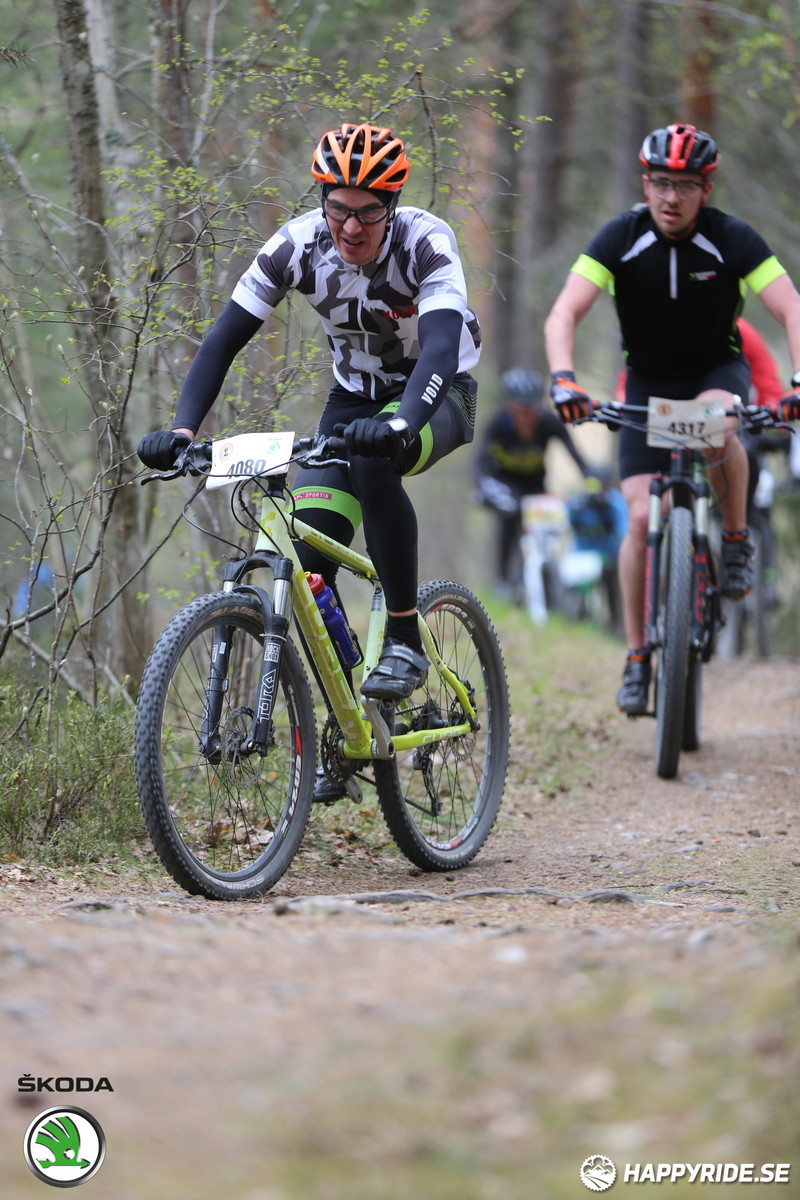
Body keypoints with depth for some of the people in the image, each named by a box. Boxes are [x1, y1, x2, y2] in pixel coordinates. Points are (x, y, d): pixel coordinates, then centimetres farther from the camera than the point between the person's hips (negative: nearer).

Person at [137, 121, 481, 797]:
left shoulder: (427, 244, -30)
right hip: (356, 395, 4)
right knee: (311, 545, -16)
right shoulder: (299, 245, -20)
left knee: (374, 463, -37)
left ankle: (405, 645, -24)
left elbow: (442, 346, -44)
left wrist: (399, 423, -62)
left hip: (437, 395, -4)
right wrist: (182, 429, -34)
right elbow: (226, 338, -20)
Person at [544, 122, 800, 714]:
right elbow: (563, 314, -25)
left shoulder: (732, 240, -20)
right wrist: (563, 378, -44)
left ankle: (738, 538, -11)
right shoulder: (621, 238, -18)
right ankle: (638, 656, 0)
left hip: (718, 370, -1)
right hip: (649, 384, 1)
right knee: (642, 517, -13)